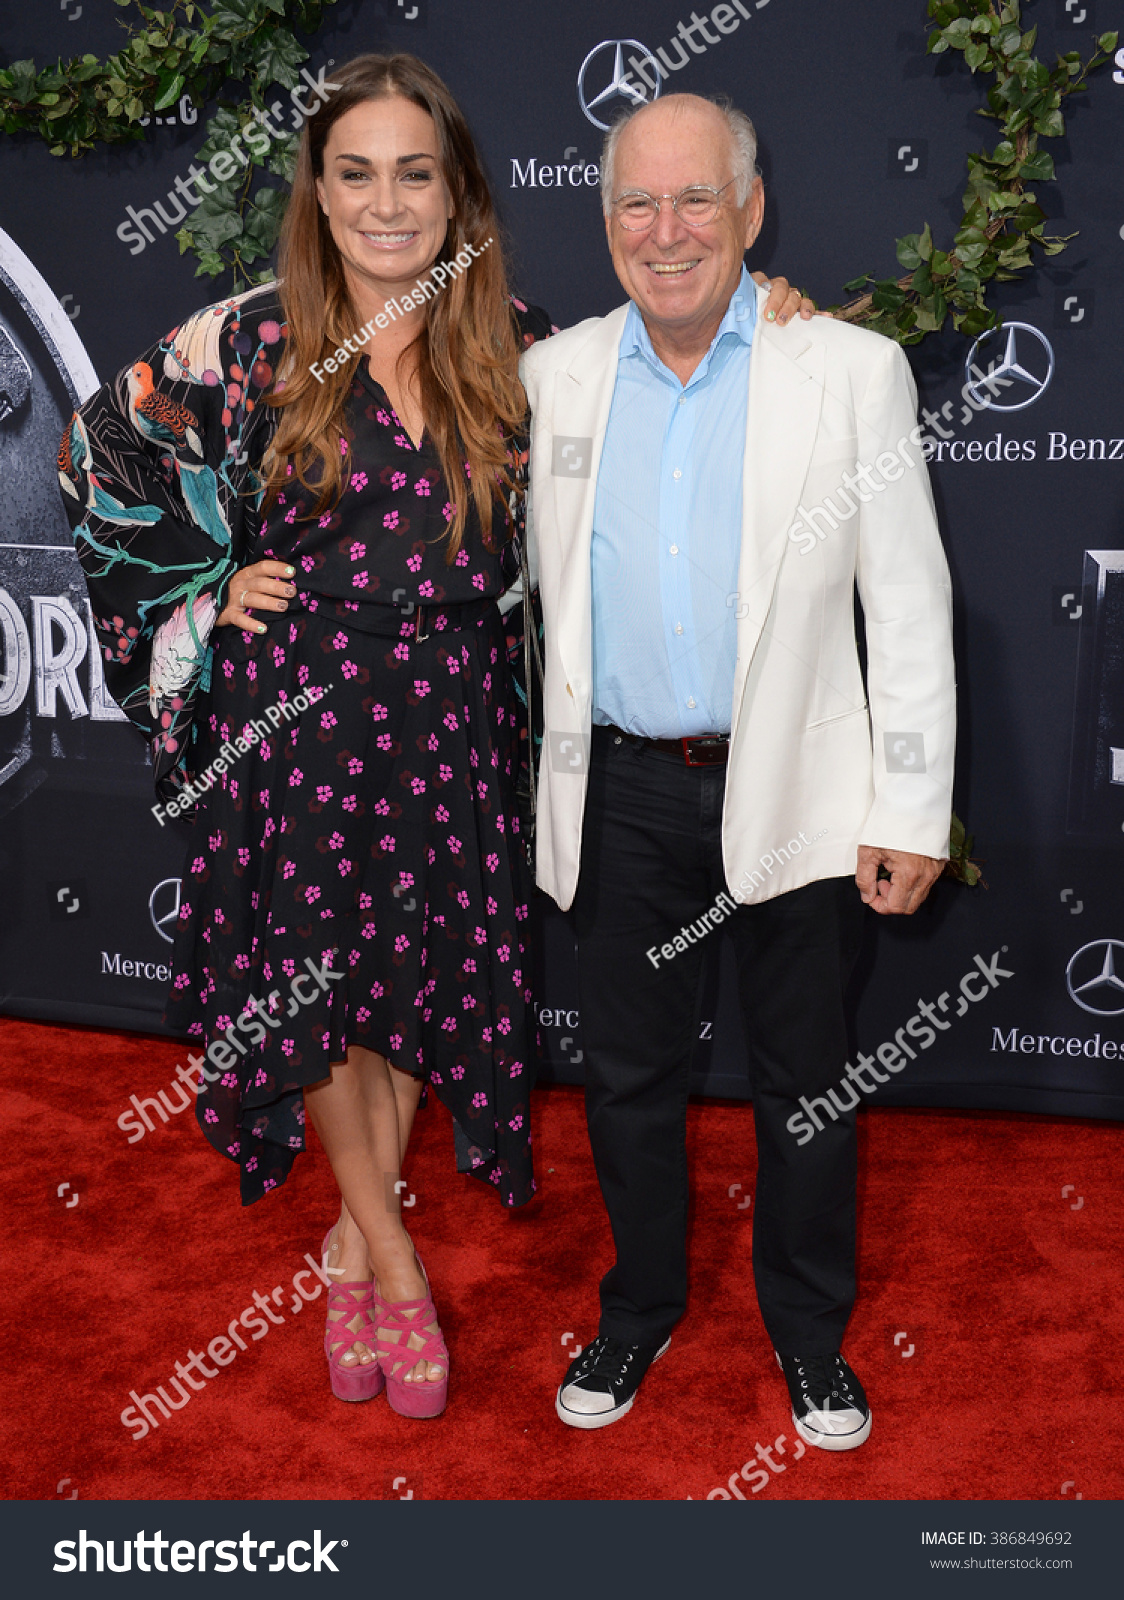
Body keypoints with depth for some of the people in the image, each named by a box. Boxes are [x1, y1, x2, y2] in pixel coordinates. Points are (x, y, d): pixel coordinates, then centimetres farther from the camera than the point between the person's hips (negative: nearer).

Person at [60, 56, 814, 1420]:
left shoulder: (514, 345, 2)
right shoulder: (252, 339, -4)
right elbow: (101, 450, 7)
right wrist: (203, 583, 0)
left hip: (448, 713, 2)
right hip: (293, 709, -1)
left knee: (428, 975, 8)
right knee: (313, 980, 5)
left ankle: (354, 1238, 32)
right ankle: (394, 1261, 26)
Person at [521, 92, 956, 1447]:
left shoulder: (852, 371, -4)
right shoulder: (553, 374, 4)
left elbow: (910, 607, -4)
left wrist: (912, 812, -8)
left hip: (790, 794, -2)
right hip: (621, 791, 2)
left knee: (804, 1080, 12)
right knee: (626, 1073, 15)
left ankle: (810, 1332, 35)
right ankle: (640, 1307, 38)